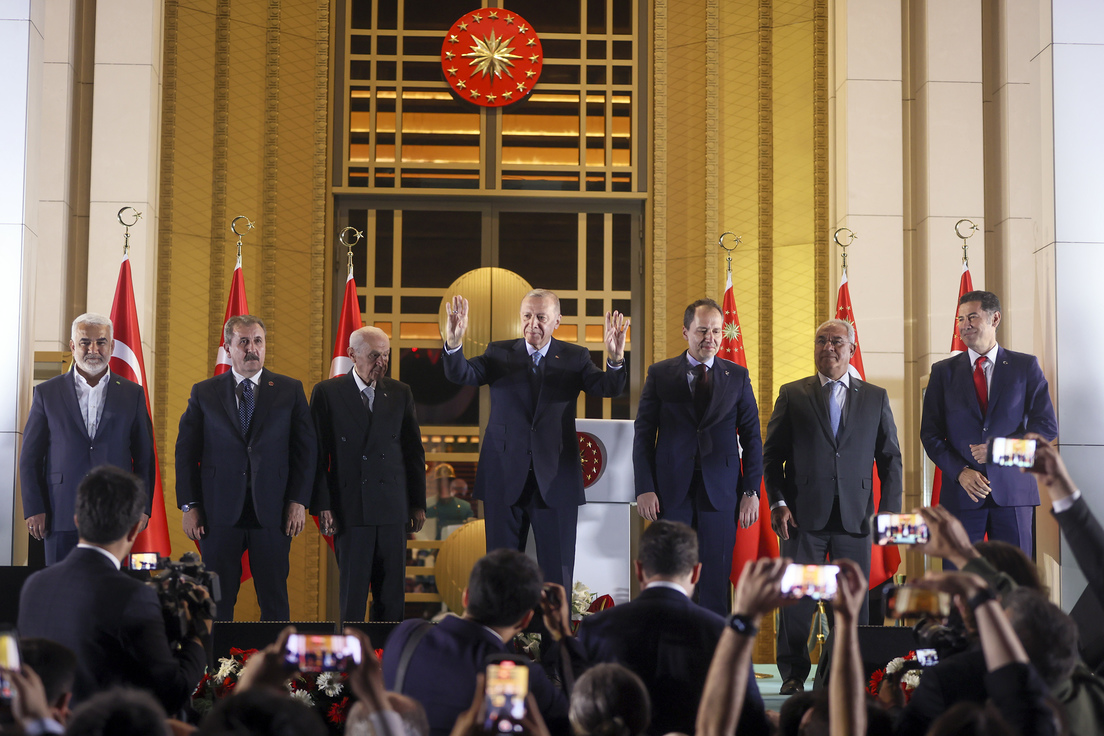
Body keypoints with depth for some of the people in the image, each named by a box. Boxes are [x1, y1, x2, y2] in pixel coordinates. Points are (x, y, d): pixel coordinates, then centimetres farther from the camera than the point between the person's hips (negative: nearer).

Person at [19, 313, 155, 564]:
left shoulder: (133, 394, 9)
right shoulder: (48, 393, 8)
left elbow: (144, 457, 10)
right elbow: (30, 457, 7)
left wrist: (142, 507, 2)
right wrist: (33, 509, -1)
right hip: (62, 515, 0)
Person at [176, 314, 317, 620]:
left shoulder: (290, 390, 6)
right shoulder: (203, 393, 7)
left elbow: (307, 448, 5)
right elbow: (185, 451, 7)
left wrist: (299, 501, -3)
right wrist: (189, 506, 0)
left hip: (272, 513, 0)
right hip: (219, 513, 0)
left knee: (274, 598, 4)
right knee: (217, 601, 6)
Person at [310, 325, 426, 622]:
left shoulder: (400, 393, 11)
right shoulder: (327, 393, 2)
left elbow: (414, 450, 13)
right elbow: (317, 454, 0)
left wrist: (418, 503, 9)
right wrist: (322, 506, -7)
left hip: (393, 508, 3)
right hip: (350, 508, -3)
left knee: (393, 592, 4)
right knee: (352, 589, 0)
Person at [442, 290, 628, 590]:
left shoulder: (574, 357, 3)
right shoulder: (499, 353, 4)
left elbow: (607, 387, -12)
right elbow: (460, 375, -11)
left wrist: (615, 359, -35)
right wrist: (453, 343, -33)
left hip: (555, 481, -1)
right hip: (505, 478, 1)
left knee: (558, 571, 4)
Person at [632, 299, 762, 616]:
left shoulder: (738, 376, 9)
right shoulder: (660, 374, 6)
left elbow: (751, 437, 8)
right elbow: (643, 434, 4)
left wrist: (752, 491, -1)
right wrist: (644, 488, -5)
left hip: (721, 492, 0)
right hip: (671, 491, 0)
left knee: (716, 580, 2)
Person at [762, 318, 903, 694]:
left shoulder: (875, 398, 12)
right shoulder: (792, 395, 9)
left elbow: (890, 459, 11)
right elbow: (772, 454, 7)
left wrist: (890, 510, 2)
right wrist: (778, 502, -4)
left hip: (855, 517, 1)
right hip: (804, 514, -1)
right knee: (796, 598, 0)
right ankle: (793, 673, 11)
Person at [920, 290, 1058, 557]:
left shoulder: (1026, 366, 7)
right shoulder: (943, 372, 10)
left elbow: (1047, 426, 2)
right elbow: (930, 434, 7)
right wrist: (961, 472, -9)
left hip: (1012, 491, -1)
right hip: (962, 493, 1)